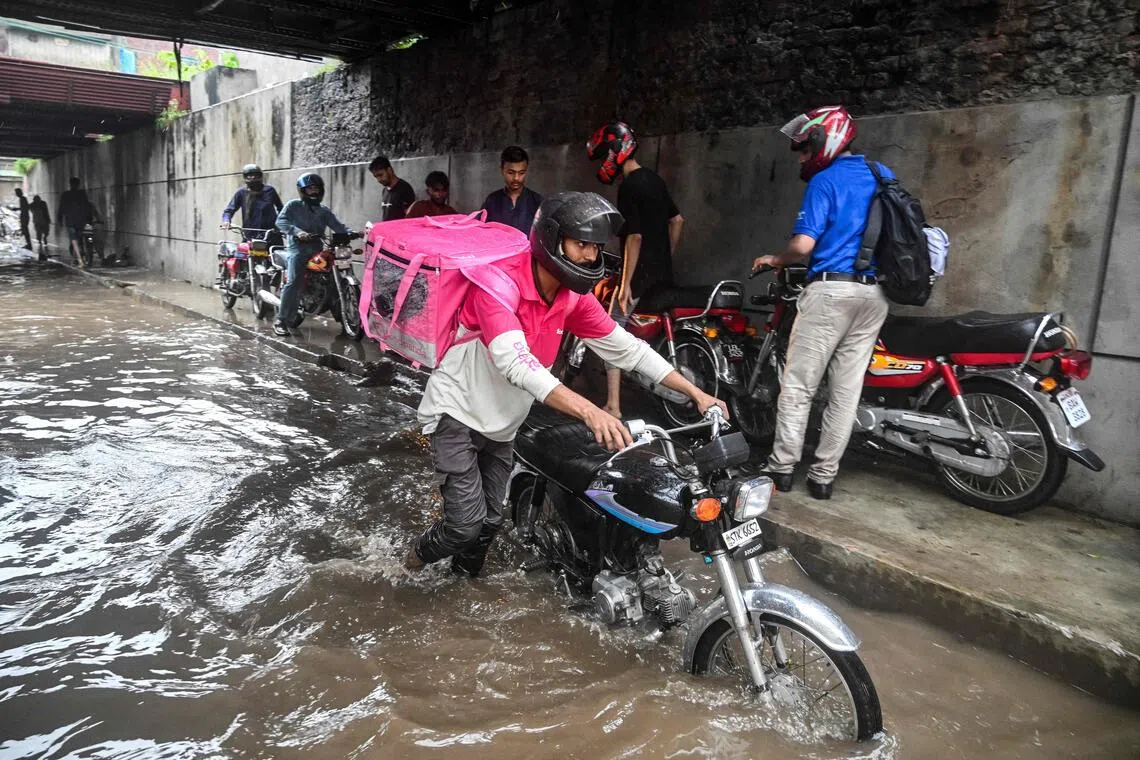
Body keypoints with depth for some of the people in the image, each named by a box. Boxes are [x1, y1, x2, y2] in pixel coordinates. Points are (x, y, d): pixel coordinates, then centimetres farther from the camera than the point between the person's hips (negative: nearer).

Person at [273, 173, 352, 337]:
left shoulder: (324, 211, 22)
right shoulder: (293, 205, 8)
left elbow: (336, 225, 8)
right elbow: (280, 220, -5)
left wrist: (350, 233, -11)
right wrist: (297, 231, -22)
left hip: (317, 249, 5)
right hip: (297, 247, -5)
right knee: (293, 282, -20)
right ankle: (281, 320, -17)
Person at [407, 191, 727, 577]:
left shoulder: (575, 296, -6)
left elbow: (626, 347, 1)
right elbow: (515, 361, -41)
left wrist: (695, 392, -5)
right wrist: (589, 411, -52)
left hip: (500, 425, 6)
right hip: (457, 412, -6)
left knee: (490, 519, 13)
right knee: (467, 521, -11)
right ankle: (422, 551, 22)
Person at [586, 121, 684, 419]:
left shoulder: (629, 187, -15)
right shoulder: (654, 179, 11)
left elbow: (634, 237, -21)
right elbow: (677, 220, 18)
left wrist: (625, 283, -19)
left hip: (640, 275, -9)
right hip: (663, 273, 9)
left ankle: (613, 407, -1)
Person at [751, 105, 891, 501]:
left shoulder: (825, 181, -6)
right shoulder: (884, 177, 15)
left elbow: (804, 244, -15)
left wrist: (776, 259, 3)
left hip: (832, 289, -7)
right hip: (875, 293, 7)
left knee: (798, 383, 2)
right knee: (847, 390, 7)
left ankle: (782, 466, 6)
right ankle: (823, 474, 11)